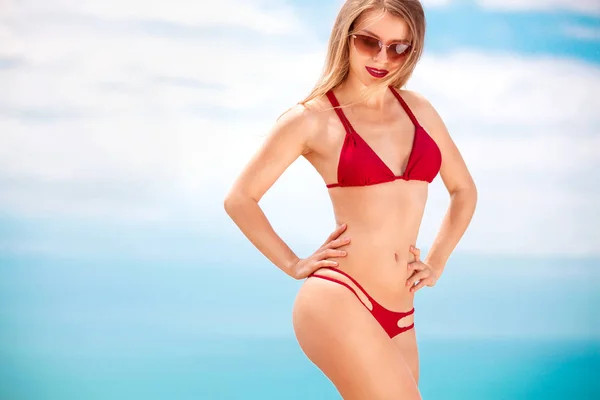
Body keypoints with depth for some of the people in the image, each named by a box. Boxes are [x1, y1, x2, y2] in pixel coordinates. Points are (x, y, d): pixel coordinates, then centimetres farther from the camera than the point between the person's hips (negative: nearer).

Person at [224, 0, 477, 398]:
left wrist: (436, 263, 14)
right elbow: (240, 199, 3)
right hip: (340, 302, -6)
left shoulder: (418, 109, 12)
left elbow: (464, 189, 25)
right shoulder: (312, 118, -2)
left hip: (399, 316, 6)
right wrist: (294, 265, 2)